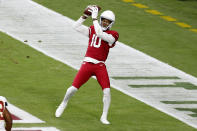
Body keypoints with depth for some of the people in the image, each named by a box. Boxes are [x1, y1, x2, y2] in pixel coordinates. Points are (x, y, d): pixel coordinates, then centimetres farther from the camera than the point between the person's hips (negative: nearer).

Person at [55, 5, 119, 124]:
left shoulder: (112, 35, -2)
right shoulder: (92, 30, 12)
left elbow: (100, 34, -20)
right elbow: (76, 26, 10)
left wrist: (94, 18, -16)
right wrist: (85, 15, 0)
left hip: (100, 66, -2)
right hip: (87, 64, 2)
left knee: (107, 91, -15)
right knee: (73, 88, -1)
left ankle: (104, 117, -1)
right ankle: (63, 104, 29)